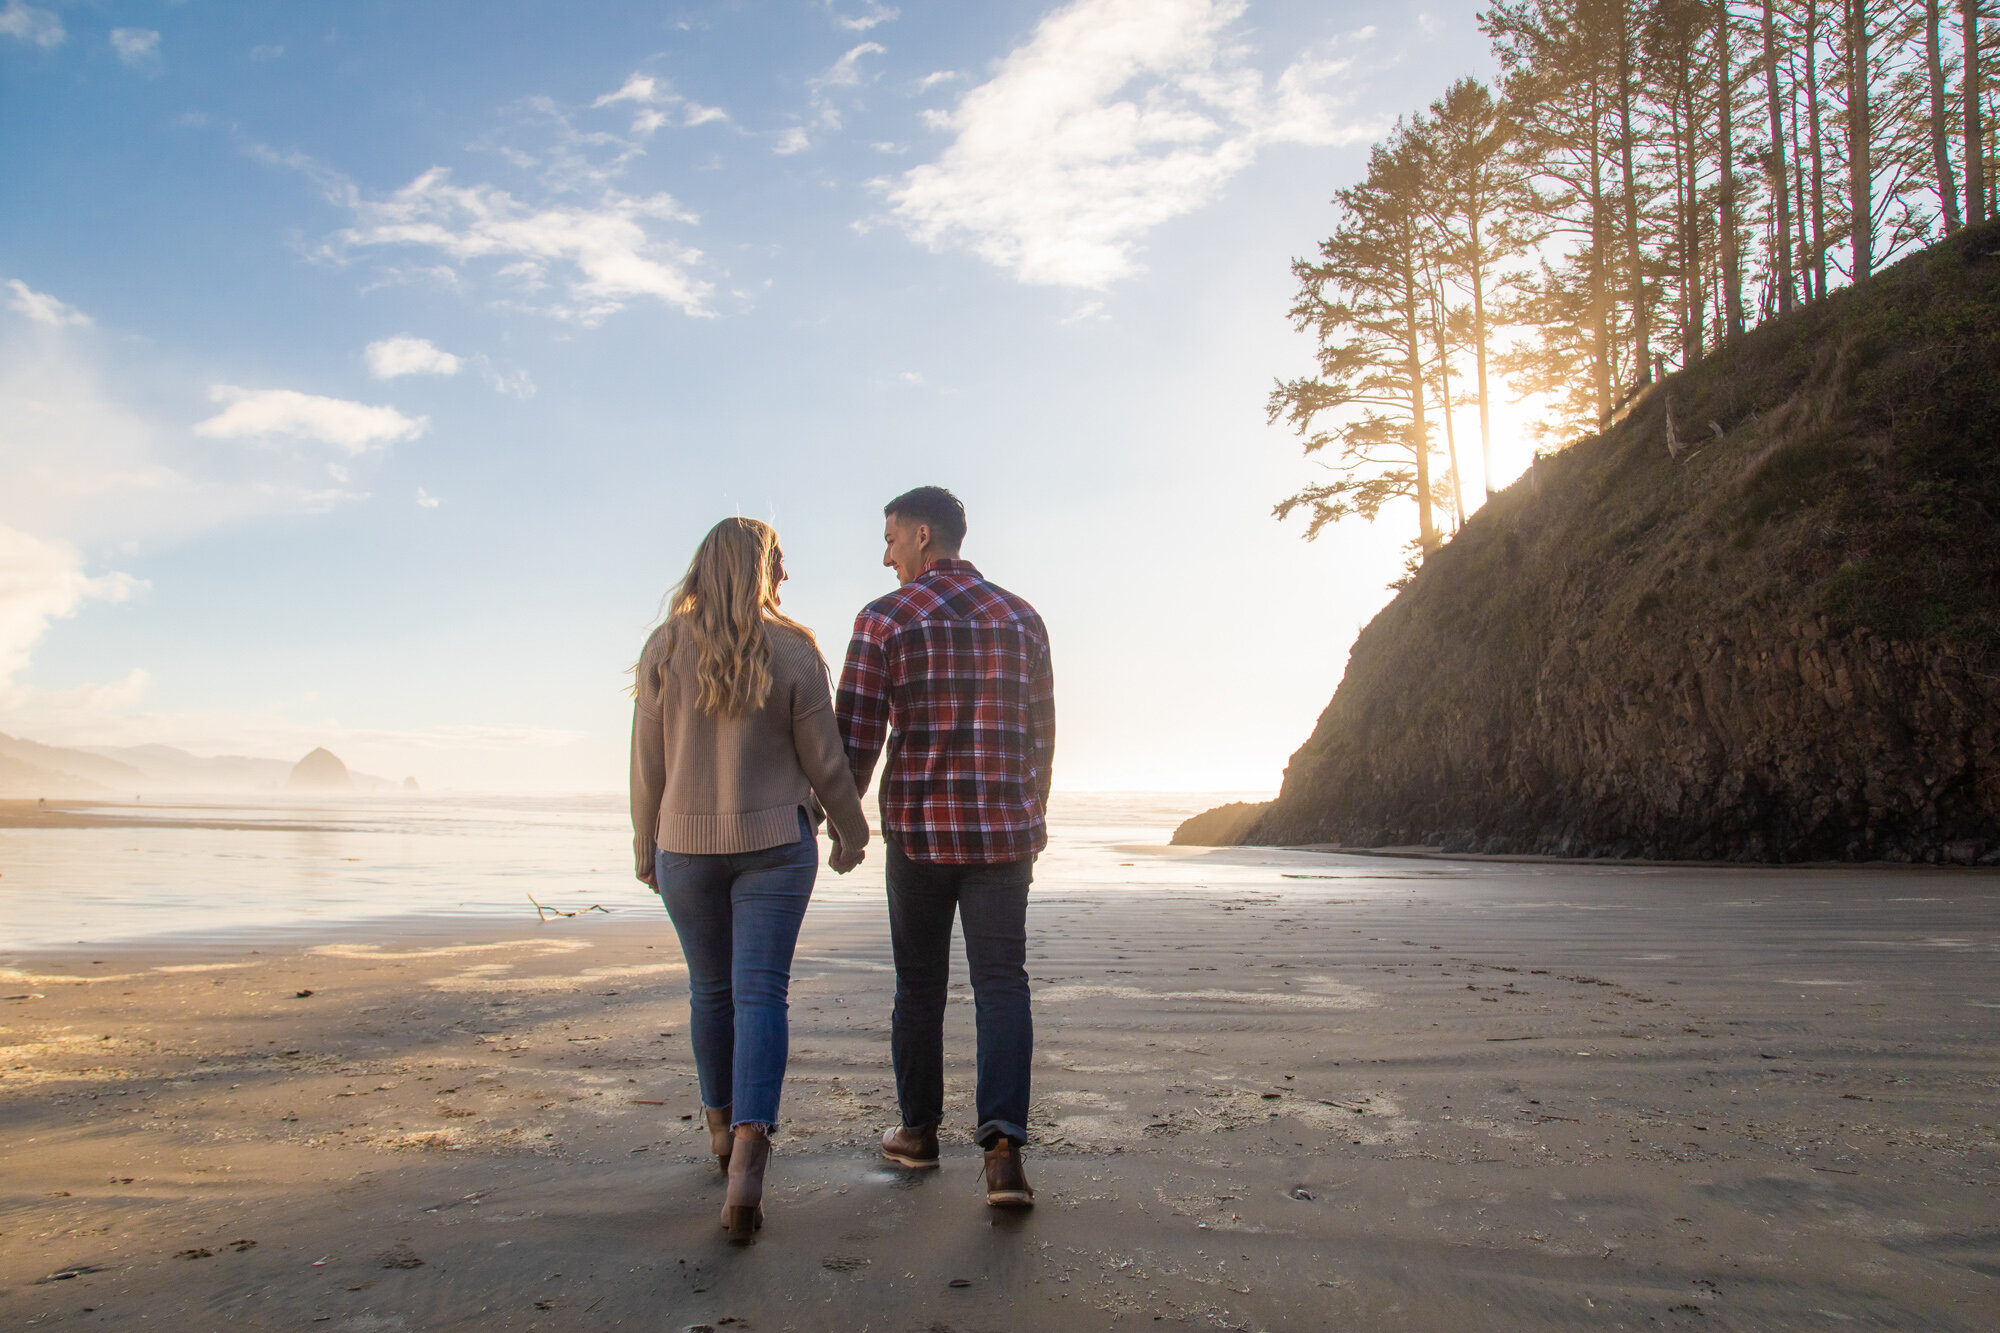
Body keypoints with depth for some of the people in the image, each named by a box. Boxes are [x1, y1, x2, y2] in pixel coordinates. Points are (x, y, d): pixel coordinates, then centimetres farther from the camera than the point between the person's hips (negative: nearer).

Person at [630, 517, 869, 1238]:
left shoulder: (665, 649, -3)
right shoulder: (792, 651, -8)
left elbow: (648, 763, 1)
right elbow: (823, 760, -3)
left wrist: (646, 844, 13)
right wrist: (851, 829, 11)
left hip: (686, 843, 2)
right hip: (775, 840, -2)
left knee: (711, 989, 18)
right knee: (760, 992, -1)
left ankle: (721, 1126, 34)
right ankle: (750, 1147, -16)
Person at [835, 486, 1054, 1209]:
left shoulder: (886, 618, -4)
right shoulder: (1022, 617, 8)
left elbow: (855, 738, -6)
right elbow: (1042, 735, 13)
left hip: (920, 827, -2)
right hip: (1006, 830, 2)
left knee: (919, 984, 12)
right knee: (1002, 981, 2)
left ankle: (919, 1129, 26)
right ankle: (1003, 1144, -10)